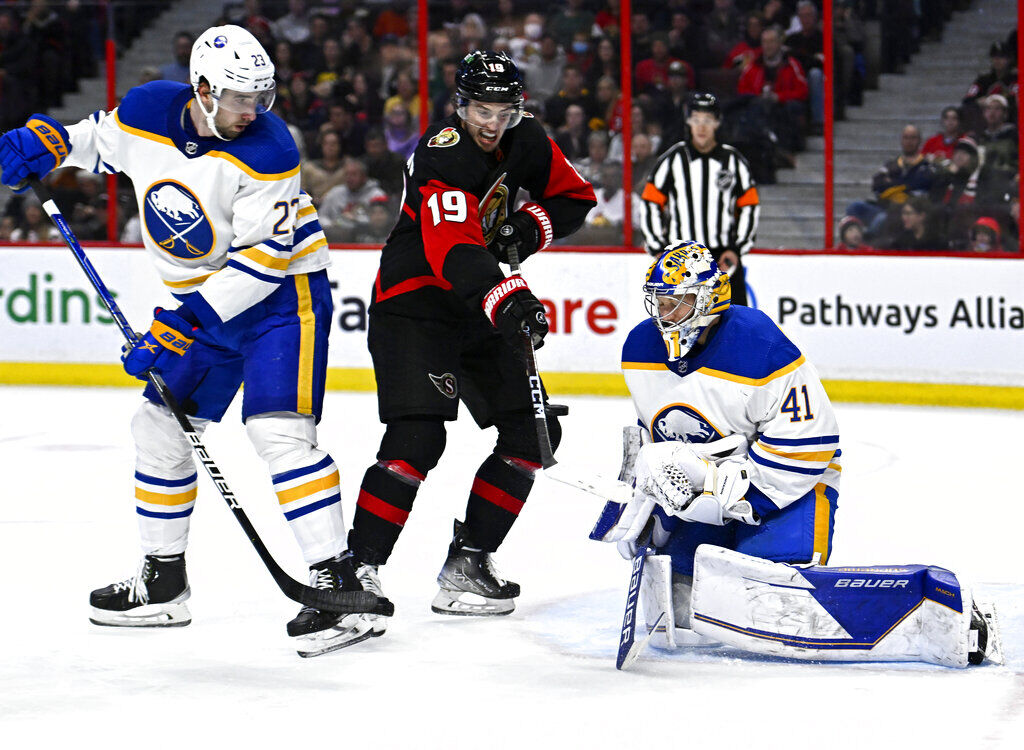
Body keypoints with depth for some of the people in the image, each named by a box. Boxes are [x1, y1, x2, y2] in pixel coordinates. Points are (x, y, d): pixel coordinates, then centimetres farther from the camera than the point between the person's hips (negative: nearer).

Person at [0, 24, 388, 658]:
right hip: (203, 301, 7)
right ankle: (163, 581, 23)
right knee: (160, 427, 9)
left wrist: (186, 320, -29)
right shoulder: (146, 112, -9)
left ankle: (337, 582, -21)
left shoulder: (267, 150, -24)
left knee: (278, 431, -21)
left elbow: (264, 258, -25)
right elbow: (97, 141, 15)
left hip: (281, 294, -7)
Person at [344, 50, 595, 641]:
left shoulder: (525, 142, 0)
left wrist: (529, 226, -8)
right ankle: (356, 569, -19)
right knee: (417, 438, -22)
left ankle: (467, 564, 9)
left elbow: (575, 196, 14)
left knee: (533, 432, 4)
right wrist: (509, 299, -56)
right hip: (414, 303, -8)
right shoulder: (444, 156, -25)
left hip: (483, 307, 8)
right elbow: (455, 249, -40)